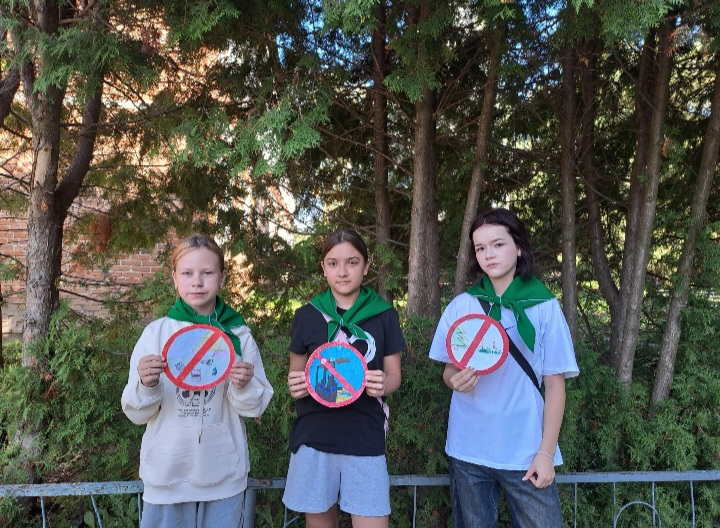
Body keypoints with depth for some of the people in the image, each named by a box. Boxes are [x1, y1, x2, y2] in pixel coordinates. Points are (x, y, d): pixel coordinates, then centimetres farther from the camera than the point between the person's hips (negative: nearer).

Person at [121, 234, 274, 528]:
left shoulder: (239, 334, -4)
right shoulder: (156, 332, -4)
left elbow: (255, 407, -1)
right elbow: (137, 413, -2)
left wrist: (244, 387, -21)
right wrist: (146, 386, -22)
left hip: (224, 474, 1)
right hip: (167, 473, 0)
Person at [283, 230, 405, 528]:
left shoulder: (384, 315, 2)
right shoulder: (307, 315, 3)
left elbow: (394, 375, 7)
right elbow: (296, 375, 11)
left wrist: (383, 384, -15)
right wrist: (296, 386, -11)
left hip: (365, 441, -1)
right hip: (313, 439, 1)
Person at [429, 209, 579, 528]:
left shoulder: (544, 307, -6)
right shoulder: (461, 305, 1)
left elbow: (555, 384, -3)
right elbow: (448, 372, 7)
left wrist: (546, 452, -6)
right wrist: (456, 380, -15)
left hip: (526, 450, -2)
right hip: (468, 448, 2)